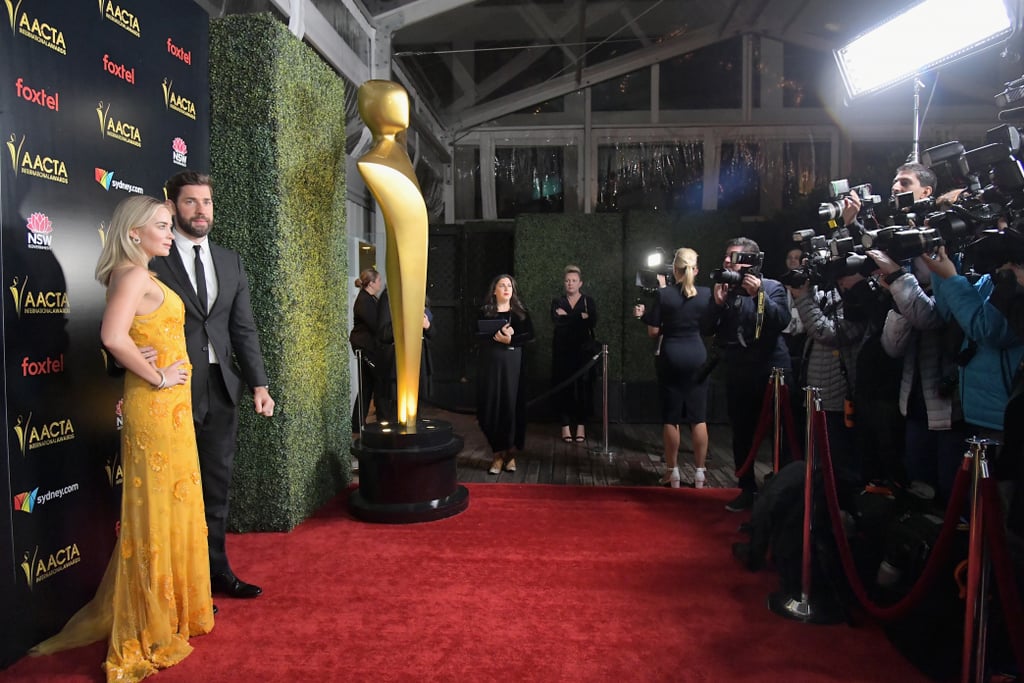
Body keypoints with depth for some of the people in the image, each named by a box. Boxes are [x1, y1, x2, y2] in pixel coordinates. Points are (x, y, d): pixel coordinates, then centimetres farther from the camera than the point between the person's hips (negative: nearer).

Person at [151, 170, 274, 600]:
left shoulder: (230, 262, 11)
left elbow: (244, 328, 10)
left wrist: (258, 384, 4)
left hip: (221, 389, 6)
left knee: (217, 486, 15)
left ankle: (216, 571, 29)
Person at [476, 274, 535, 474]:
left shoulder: (520, 312, 7)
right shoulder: (485, 311, 6)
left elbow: (530, 335, -3)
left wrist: (509, 340, -15)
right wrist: (499, 336, -18)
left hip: (513, 364, 0)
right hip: (490, 363, 0)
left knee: (512, 407, -1)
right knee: (491, 407, -2)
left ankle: (509, 452, 12)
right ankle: (497, 453, 7)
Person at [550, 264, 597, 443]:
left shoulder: (588, 301, 7)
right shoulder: (557, 301, 10)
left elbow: (592, 322, -9)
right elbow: (557, 321, -8)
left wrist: (567, 317, -9)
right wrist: (580, 318, -12)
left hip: (583, 350, -1)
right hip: (563, 350, 1)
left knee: (583, 386, -4)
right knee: (564, 387, -2)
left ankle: (581, 425, 4)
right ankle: (565, 425, 3)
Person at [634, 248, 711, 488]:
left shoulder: (663, 294, -8)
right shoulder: (706, 294, -2)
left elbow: (653, 331, -7)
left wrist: (644, 314, 12)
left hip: (671, 356, -2)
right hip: (697, 356, 2)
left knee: (671, 417, 6)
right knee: (698, 417, 7)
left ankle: (673, 472, 11)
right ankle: (699, 473, 12)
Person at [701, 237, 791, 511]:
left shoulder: (772, 287, -1)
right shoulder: (724, 289, 9)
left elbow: (782, 322, -16)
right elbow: (706, 330, 2)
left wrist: (759, 294, -21)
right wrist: (717, 303, -11)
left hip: (771, 371, -4)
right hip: (737, 374, 4)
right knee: (741, 435, 8)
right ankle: (747, 489, 20)